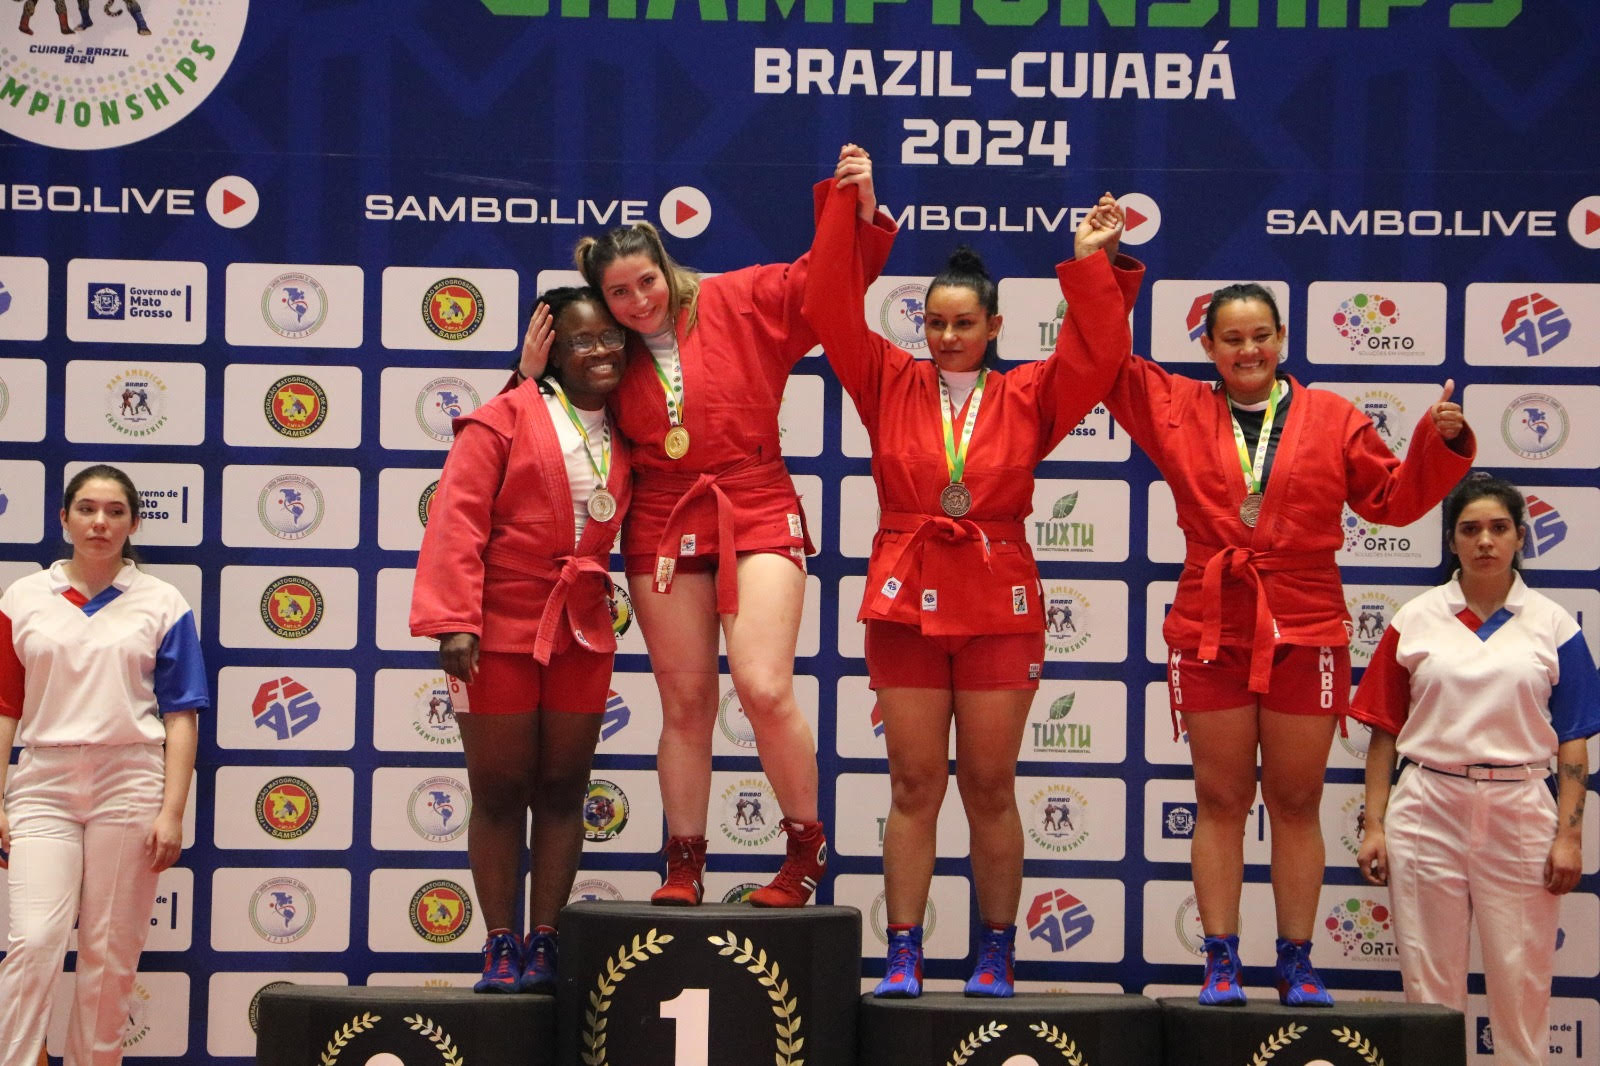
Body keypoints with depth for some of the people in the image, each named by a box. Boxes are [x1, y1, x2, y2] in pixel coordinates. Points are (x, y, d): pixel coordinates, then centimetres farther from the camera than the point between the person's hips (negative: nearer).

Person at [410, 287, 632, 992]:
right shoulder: (506, 418, -5)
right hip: (500, 629, -4)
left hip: (582, 631, 4)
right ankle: (500, 945, 9)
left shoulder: (621, 439, 10)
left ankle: (544, 942, 12)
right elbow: (458, 519, -12)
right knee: (499, 791, 2)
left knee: (562, 790, 5)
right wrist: (453, 619, -18)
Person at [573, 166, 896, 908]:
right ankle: (683, 867, 17)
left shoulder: (739, 303, 2)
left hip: (756, 513, -3)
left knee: (764, 687, -16)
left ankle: (807, 846, 4)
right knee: (685, 704, 6)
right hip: (663, 526, 3)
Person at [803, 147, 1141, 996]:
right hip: (906, 598, 0)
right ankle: (903, 957, 6)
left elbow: (1096, 353, -5)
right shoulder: (890, 385, 7)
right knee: (913, 784, 2)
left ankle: (995, 956, 14)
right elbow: (832, 312, -1)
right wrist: (851, 213, -6)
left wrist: (1089, 266, -10)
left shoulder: (1026, 398, 6)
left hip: (999, 604, 0)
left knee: (990, 786, 5)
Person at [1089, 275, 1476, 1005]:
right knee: (1220, 800, 4)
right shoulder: (1177, 410, 7)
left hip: (1306, 631, 0)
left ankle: (1297, 964, 13)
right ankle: (1221, 962, 8)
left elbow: (1394, 499, 9)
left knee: (1297, 802, 5)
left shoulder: (1331, 418, 7)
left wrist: (1442, 441, -5)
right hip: (1211, 632, 0)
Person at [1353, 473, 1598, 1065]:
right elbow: (1385, 732, 5)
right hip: (1429, 808, 1)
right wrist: (1374, 826, 0)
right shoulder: (1415, 621, 4)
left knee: (1521, 979, 4)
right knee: (1430, 974, 7)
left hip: (1519, 814, 0)